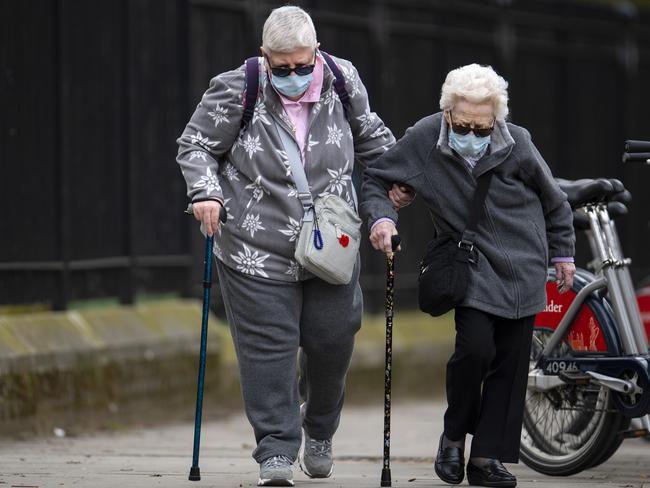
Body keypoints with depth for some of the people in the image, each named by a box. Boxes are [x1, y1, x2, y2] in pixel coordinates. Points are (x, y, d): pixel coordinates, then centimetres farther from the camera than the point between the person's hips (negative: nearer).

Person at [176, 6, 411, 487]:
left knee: (332, 340, 9)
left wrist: (395, 177, 13)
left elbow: (368, 136, 18)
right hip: (257, 251, -3)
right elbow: (195, 145, -1)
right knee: (268, 345, -6)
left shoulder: (342, 83, -2)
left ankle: (319, 430, 36)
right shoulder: (235, 92, -12)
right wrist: (205, 191, -15)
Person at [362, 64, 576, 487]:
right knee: (475, 347, -20)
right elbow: (377, 178, 2)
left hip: (522, 268, 2)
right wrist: (382, 216, -17)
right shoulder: (424, 139, -13)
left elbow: (552, 199, 7)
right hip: (469, 265, -1)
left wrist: (563, 252, 15)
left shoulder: (517, 144, -11)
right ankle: (455, 435, 5)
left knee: (511, 361, -1)